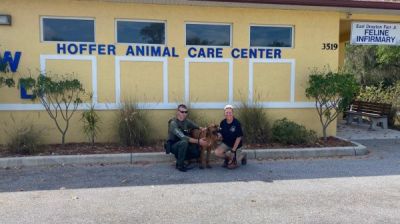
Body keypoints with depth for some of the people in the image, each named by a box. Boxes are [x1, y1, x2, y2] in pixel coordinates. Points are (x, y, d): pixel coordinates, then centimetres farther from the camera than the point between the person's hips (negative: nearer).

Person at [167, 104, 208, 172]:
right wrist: (198, 141, -38)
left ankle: (179, 158, 8)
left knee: (198, 152, -16)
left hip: (184, 145, 6)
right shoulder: (173, 123, -22)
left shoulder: (187, 121, -1)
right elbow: (183, 137, -33)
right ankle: (180, 165, -17)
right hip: (173, 146, -6)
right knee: (184, 142, -36)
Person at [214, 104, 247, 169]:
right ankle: (228, 158, 9)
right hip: (226, 144, 4)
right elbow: (220, 134, 1)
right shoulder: (223, 123, -7)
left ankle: (242, 155, 21)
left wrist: (233, 150, -18)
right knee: (217, 152, -23)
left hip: (236, 145, -4)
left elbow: (239, 137, -17)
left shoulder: (237, 123, -20)